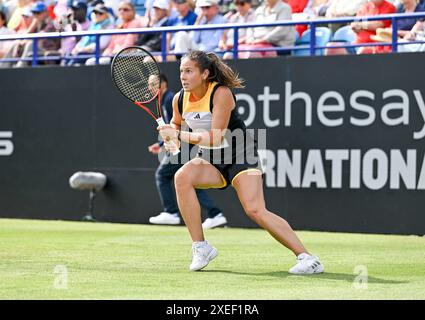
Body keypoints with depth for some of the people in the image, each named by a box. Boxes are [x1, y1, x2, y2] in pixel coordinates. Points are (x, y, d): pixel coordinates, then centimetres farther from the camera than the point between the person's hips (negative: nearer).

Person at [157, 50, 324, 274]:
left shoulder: (221, 93, -22)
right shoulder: (179, 99, -3)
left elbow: (215, 138, -26)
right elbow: (176, 124, 20)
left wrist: (179, 135, -29)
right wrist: (170, 137, -3)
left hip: (240, 155, -6)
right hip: (210, 160, 6)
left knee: (255, 210, -22)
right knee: (182, 176, -26)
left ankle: (306, 258, -15)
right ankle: (200, 248, -17)